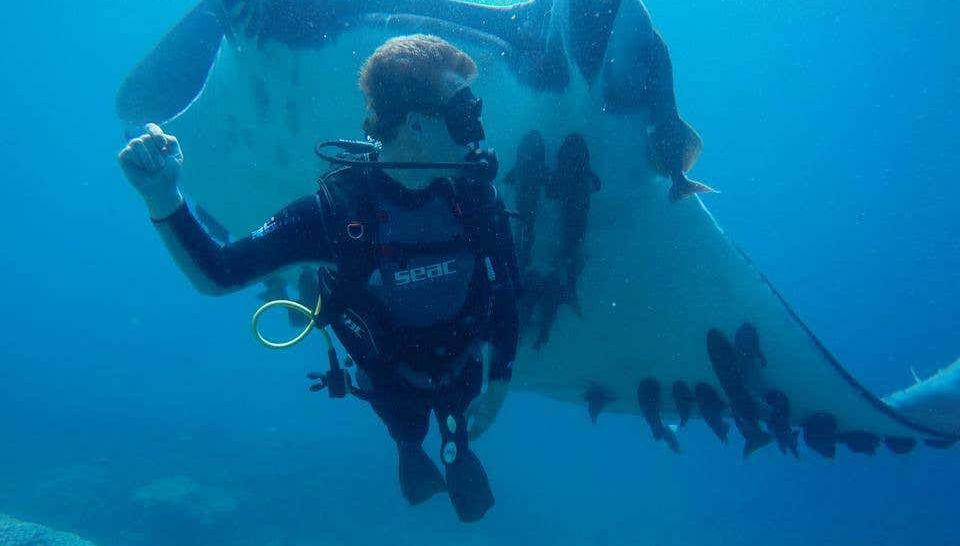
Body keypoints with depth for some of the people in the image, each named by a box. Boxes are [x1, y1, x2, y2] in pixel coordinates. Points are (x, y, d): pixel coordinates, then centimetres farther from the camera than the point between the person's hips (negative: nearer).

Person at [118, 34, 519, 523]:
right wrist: (164, 199, -43)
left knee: (457, 433, 29)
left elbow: (505, 291, -12)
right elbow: (217, 275, -28)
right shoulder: (338, 207, -34)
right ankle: (411, 451, 67)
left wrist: (501, 376, -6)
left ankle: (456, 450, 66)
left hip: (463, 366, 1)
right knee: (407, 432, 30)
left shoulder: (476, 193, -27)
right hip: (391, 376, -1)